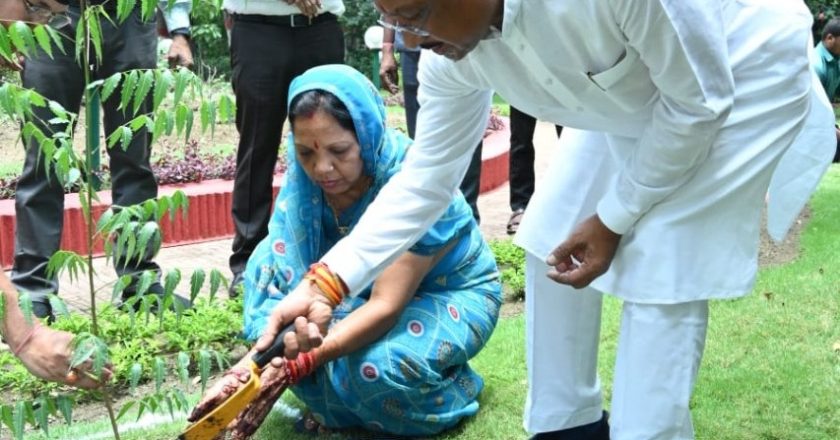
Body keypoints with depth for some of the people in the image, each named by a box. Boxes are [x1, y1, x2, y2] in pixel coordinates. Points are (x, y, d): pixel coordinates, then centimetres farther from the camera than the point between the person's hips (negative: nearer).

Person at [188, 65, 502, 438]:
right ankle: (332, 404, -5)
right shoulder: (306, 177, -18)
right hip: (363, 291, 6)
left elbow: (387, 305, -36)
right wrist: (249, 365, -39)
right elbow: (286, 280, -22)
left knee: (377, 364, -37)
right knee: (273, 258, -19)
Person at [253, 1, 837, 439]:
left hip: (743, 75, -6)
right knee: (550, 245, 6)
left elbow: (698, 99, -28)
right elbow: (426, 178, -9)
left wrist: (613, 219, -19)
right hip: (632, 95, 7)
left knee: (660, 277, -13)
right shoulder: (452, 54, -19)